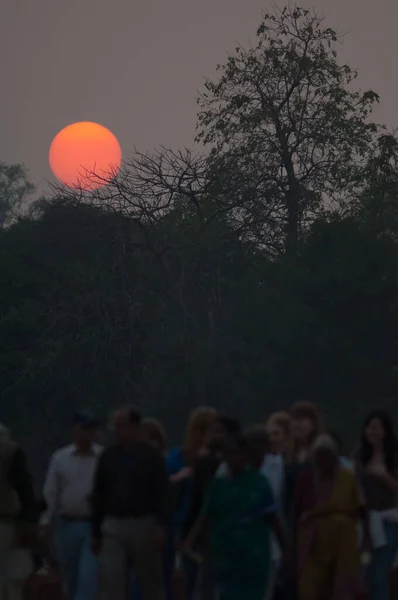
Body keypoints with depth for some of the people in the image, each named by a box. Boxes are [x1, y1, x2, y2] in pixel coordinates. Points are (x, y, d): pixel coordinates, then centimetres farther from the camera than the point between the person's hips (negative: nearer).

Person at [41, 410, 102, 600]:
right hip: (67, 525, 3)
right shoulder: (60, 458, 6)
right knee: (70, 578, 11)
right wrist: (47, 523, 3)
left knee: (88, 577, -13)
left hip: (95, 527, -3)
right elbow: (50, 494, 7)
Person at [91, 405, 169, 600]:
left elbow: (162, 493, -5)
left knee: (151, 584, 7)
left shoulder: (151, 455, -1)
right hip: (113, 526, 3)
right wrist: (96, 532, 11)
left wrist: (161, 526, -16)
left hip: (144, 525, -3)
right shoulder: (108, 456, 9)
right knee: (110, 584, -6)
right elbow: (98, 496, 14)